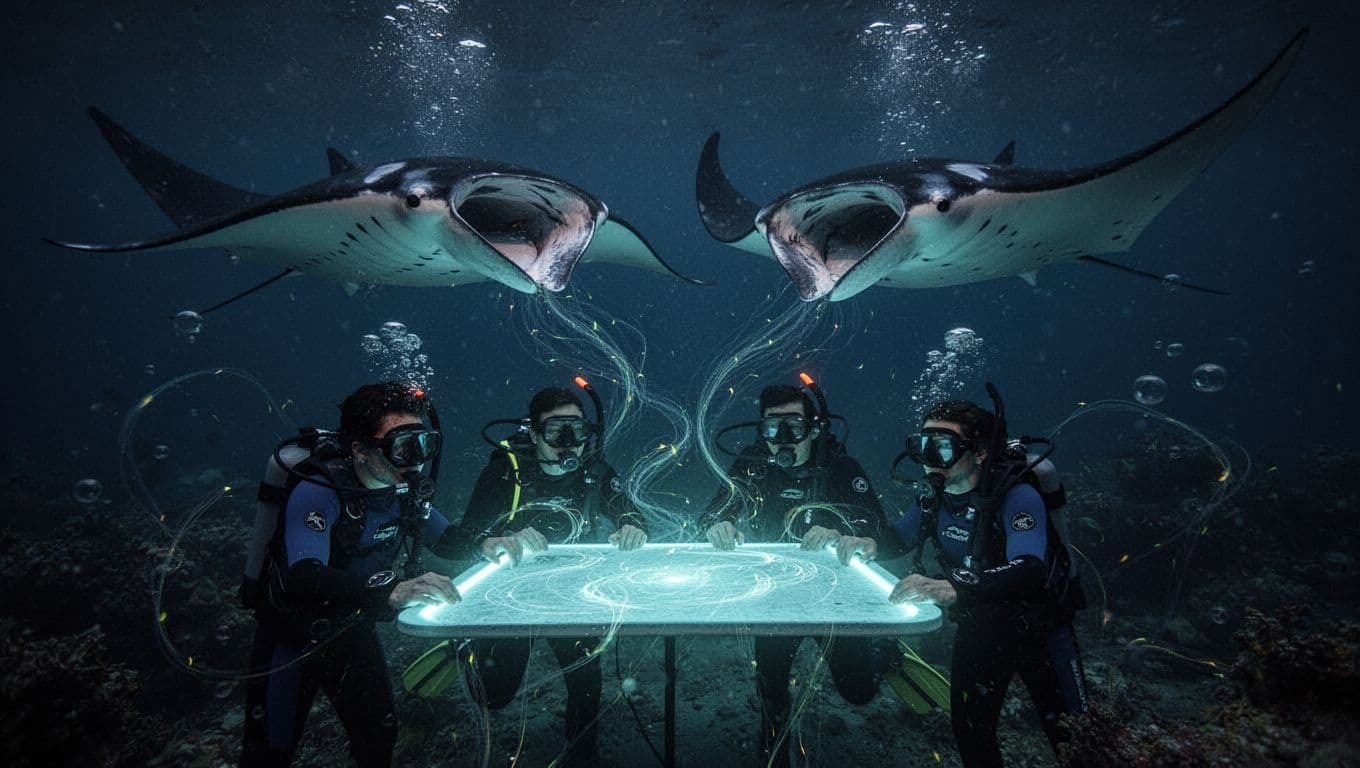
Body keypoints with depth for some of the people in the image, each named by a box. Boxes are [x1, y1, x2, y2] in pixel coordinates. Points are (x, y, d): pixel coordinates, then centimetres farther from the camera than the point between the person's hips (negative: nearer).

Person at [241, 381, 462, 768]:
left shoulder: (402, 488, -10)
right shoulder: (318, 492, -29)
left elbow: (450, 541, -1)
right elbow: (304, 578, -42)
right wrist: (391, 590, -56)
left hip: (353, 633, 5)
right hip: (294, 639, -5)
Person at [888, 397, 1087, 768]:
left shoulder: (1017, 496, -29)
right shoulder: (934, 496, -10)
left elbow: (1029, 572, -44)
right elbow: (896, 539, 2)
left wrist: (954, 588, -60)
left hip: (1037, 628, -5)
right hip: (978, 628, 5)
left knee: (1070, 736, 11)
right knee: (970, 733, 15)